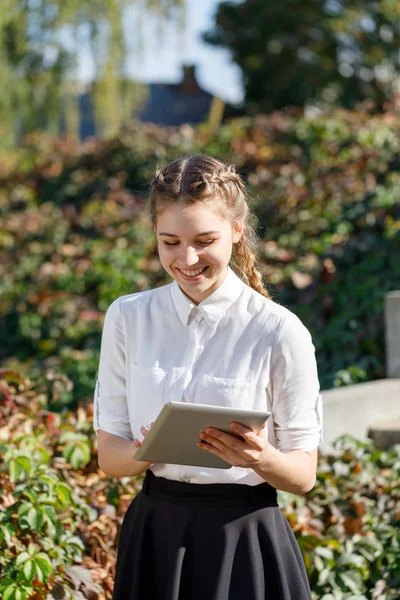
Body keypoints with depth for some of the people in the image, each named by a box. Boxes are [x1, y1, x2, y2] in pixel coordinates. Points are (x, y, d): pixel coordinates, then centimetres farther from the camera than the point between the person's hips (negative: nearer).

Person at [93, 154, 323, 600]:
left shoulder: (279, 332, -10)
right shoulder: (128, 318, 0)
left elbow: (304, 474, -5)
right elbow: (109, 455, 0)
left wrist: (261, 459, -26)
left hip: (245, 542, -3)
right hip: (154, 539, 3)